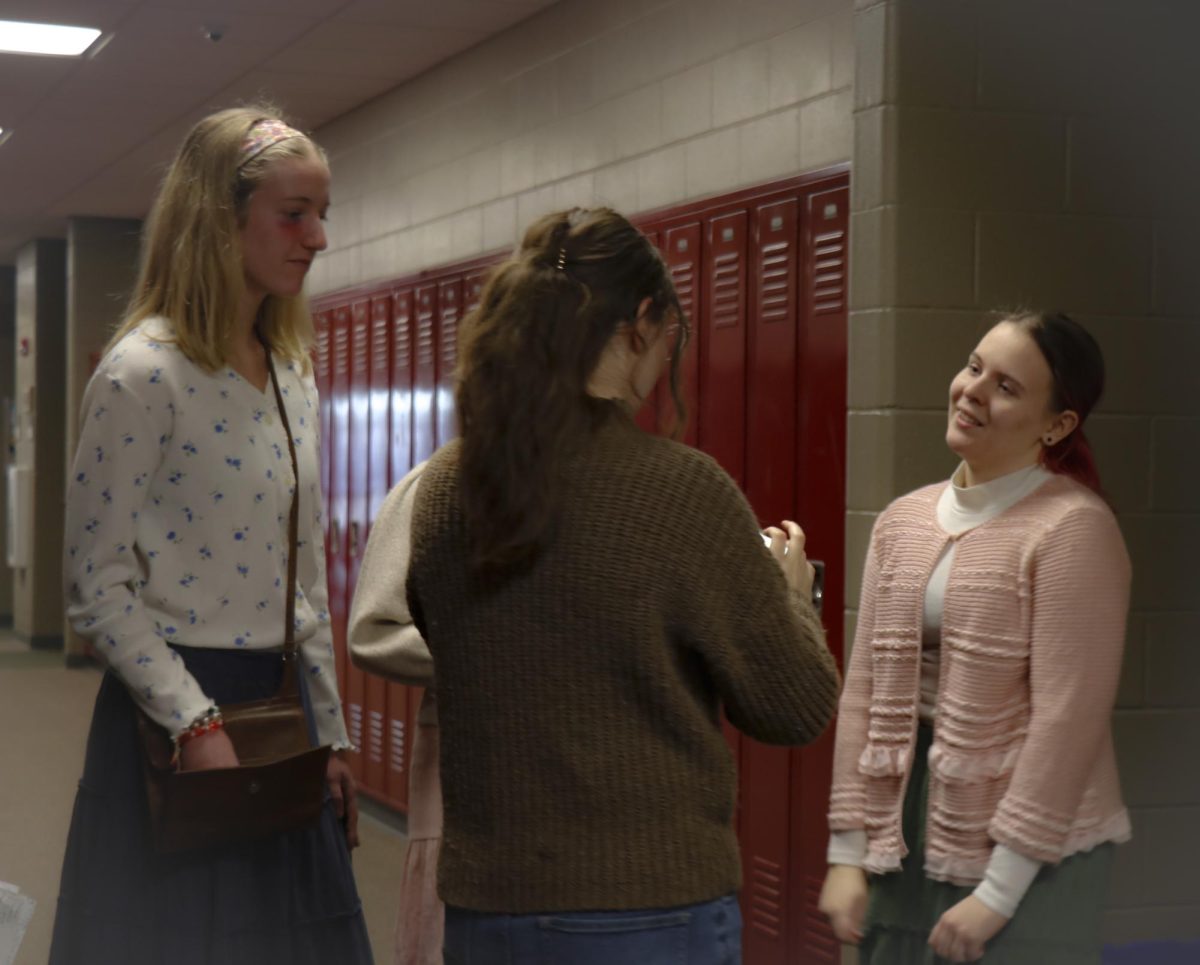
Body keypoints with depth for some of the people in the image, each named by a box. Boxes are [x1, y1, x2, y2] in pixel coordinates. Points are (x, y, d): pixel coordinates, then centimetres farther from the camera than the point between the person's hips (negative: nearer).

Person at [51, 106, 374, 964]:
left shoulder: (295, 376, 10)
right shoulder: (142, 372, -13)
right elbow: (99, 589, -14)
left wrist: (331, 734, 13)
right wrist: (195, 724, -20)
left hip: (280, 701, 7)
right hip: (175, 703, -7)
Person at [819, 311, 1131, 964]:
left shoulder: (1073, 529, -13)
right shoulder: (902, 521, 7)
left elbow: (1066, 717, -16)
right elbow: (865, 691, 6)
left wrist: (999, 889, -16)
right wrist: (848, 853, 3)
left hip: (1033, 856, -6)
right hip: (906, 835, 6)